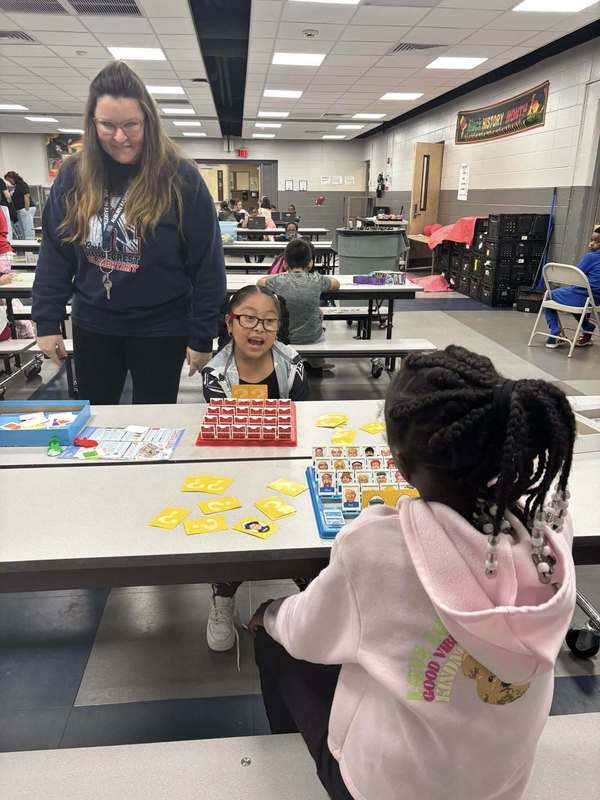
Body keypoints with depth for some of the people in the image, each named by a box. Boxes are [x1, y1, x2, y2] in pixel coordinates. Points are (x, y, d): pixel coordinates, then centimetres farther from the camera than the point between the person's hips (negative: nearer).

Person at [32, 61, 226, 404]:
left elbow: (207, 264, -10)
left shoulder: (180, 177, -12)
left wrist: (202, 336, -10)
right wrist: (48, 322, 0)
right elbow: (54, 254, 5)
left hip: (160, 328, -3)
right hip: (93, 326, 4)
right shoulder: (73, 175, -1)